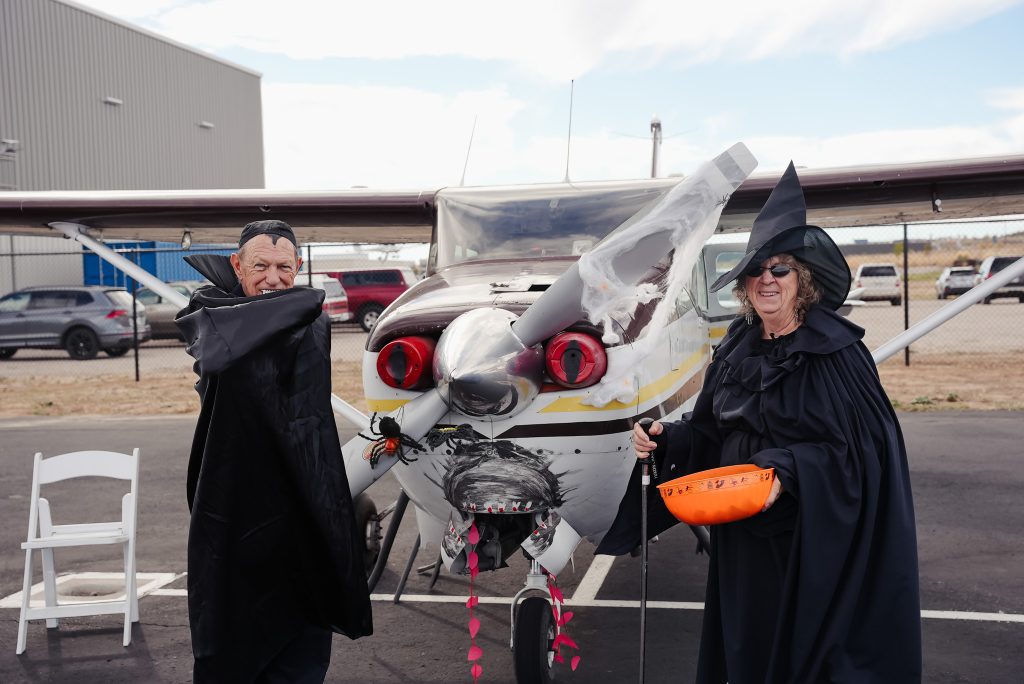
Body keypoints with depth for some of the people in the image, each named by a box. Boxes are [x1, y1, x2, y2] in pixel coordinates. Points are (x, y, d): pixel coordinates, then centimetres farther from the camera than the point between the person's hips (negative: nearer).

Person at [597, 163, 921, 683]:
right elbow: (708, 428, 10)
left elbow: (859, 445, -16)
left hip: (812, 537, -5)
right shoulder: (737, 347, 5)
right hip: (740, 535, 6)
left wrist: (788, 471, -28)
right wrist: (666, 439, -8)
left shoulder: (835, 349, -13)